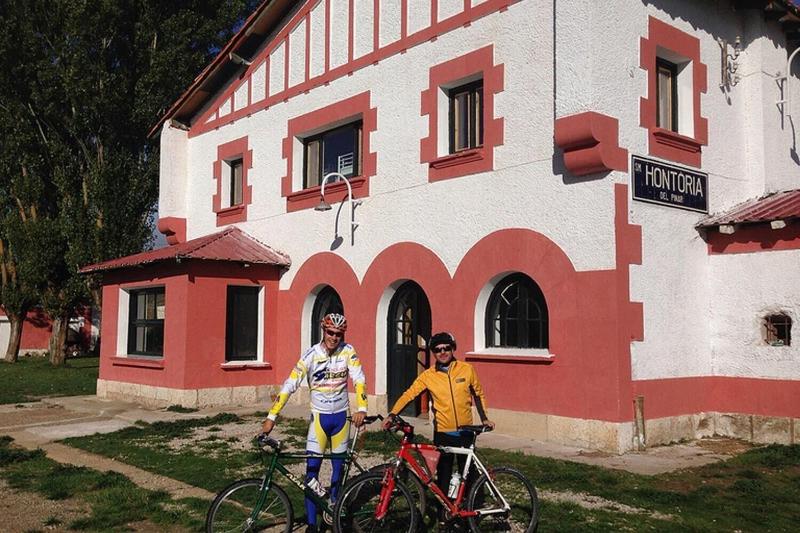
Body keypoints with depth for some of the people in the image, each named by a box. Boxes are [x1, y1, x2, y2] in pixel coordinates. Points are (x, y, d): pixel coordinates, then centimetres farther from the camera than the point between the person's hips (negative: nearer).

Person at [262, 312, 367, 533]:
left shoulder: (348, 352, -9)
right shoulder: (311, 355, -13)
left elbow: (359, 380, -14)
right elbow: (290, 385, -17)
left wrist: (361, 408, -30)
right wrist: (272, 416, -22)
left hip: (341, 416, 2)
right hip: (319, 416, -1)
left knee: (338, 466, 13)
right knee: (312, 469, -6)